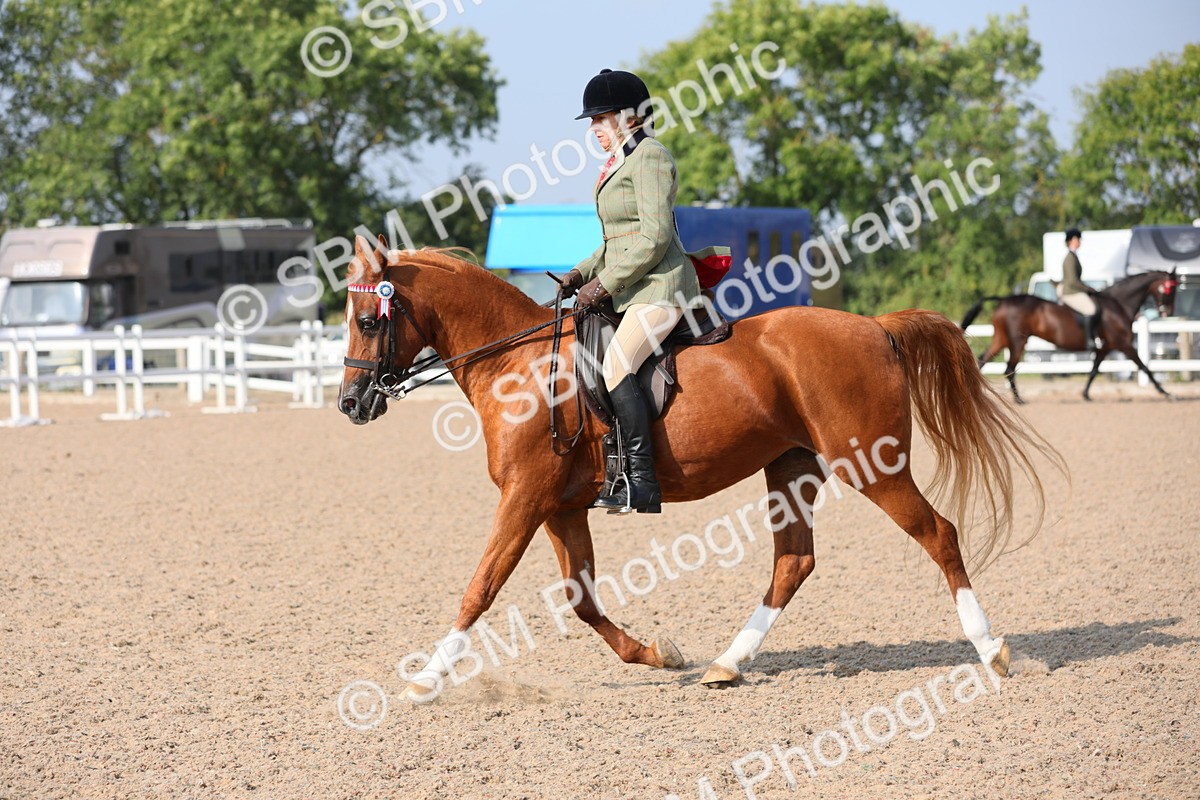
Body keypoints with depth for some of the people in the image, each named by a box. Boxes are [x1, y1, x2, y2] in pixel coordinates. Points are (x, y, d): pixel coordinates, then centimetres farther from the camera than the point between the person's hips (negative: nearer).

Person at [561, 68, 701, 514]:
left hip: (660, 286, -11)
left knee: (615, 366, -26)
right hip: (632, 291, 11)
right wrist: (583, 273, 12)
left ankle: (643, 483, -28)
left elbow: (654, 237, -19)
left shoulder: (649, 158, -10)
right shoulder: (620, 163, 20)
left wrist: (605, 283, -18)